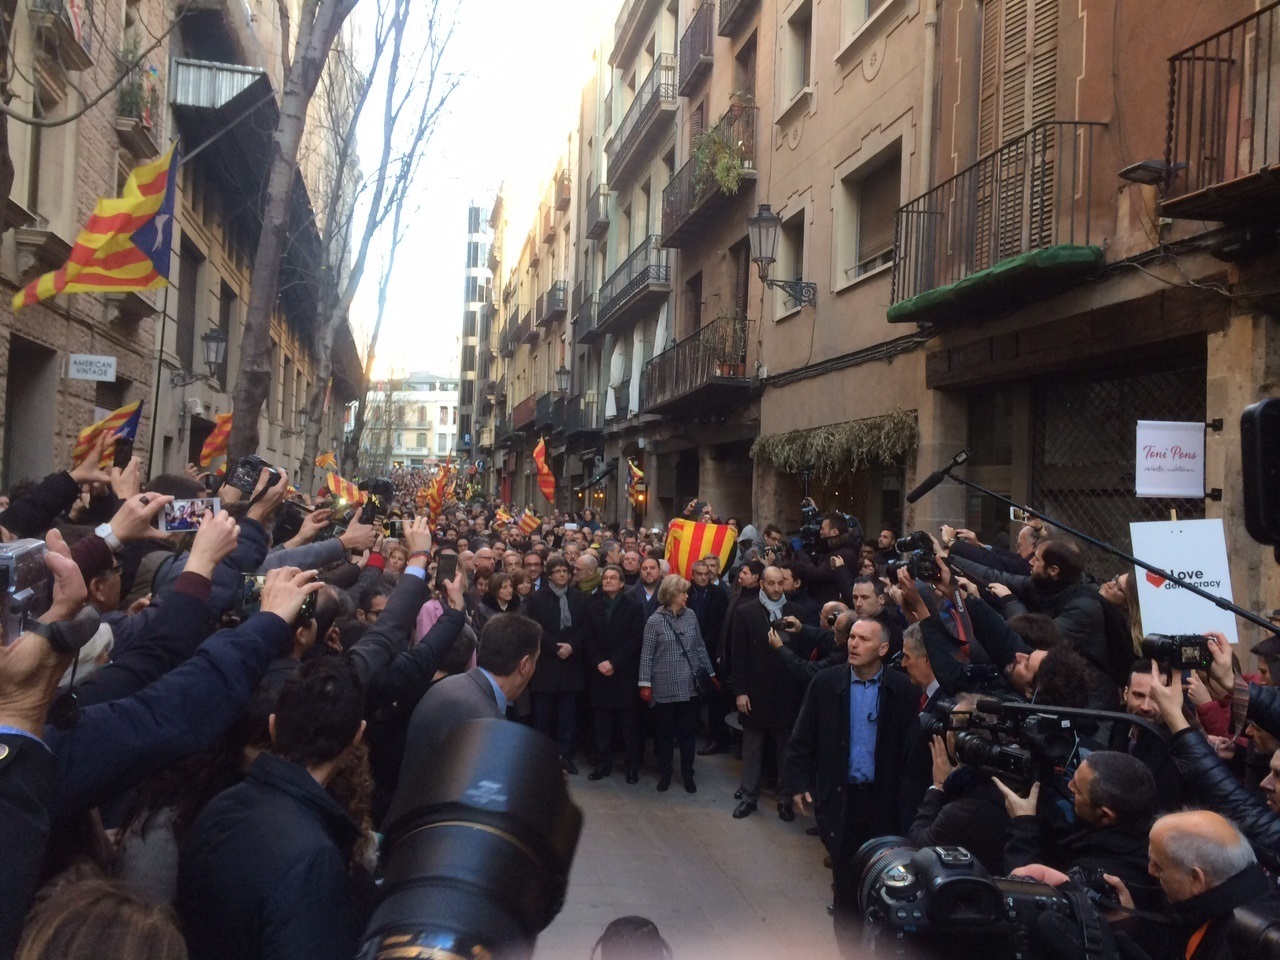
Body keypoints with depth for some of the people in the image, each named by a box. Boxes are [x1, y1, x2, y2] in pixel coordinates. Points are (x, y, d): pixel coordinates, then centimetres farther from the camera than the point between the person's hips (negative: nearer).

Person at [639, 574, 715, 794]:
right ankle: (664, 773, 25)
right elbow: (647, 655, -6)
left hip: (689, 685, 3)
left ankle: (687, 774, 24)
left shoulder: (691, 616, 0)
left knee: (688, 731, 10)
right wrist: (645, 684, -7)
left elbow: (699, 647, 8)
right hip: (665, 687, -2)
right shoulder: (655, 621, -8)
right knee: (665, 732, 10)